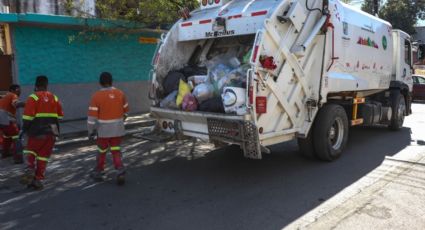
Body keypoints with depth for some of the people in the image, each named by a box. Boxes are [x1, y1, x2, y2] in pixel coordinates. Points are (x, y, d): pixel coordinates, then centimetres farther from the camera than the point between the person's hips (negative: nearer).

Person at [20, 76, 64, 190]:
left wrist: (25, 129, 0)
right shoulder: (54, 98, 9)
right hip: (52, 131, 4)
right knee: (43, 155, 10)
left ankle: (30, 170, -4)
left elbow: (28, 116, -11)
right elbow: (60, 115, 11)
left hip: (37, 130, -3)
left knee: (31, 150, 17)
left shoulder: (33, 97, -5)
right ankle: (38, 179, 12)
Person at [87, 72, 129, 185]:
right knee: (116, 151, 12)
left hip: (103, 130, -2)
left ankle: (99, 172, 32)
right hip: (118, 129, 2)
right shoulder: (120, 94, -1)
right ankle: (120, 171, -4)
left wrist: (91, 131, -2)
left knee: (102, 151, 15)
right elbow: (125, 111, 11)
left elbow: (92, 116, -12)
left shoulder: (97, 96, -12)